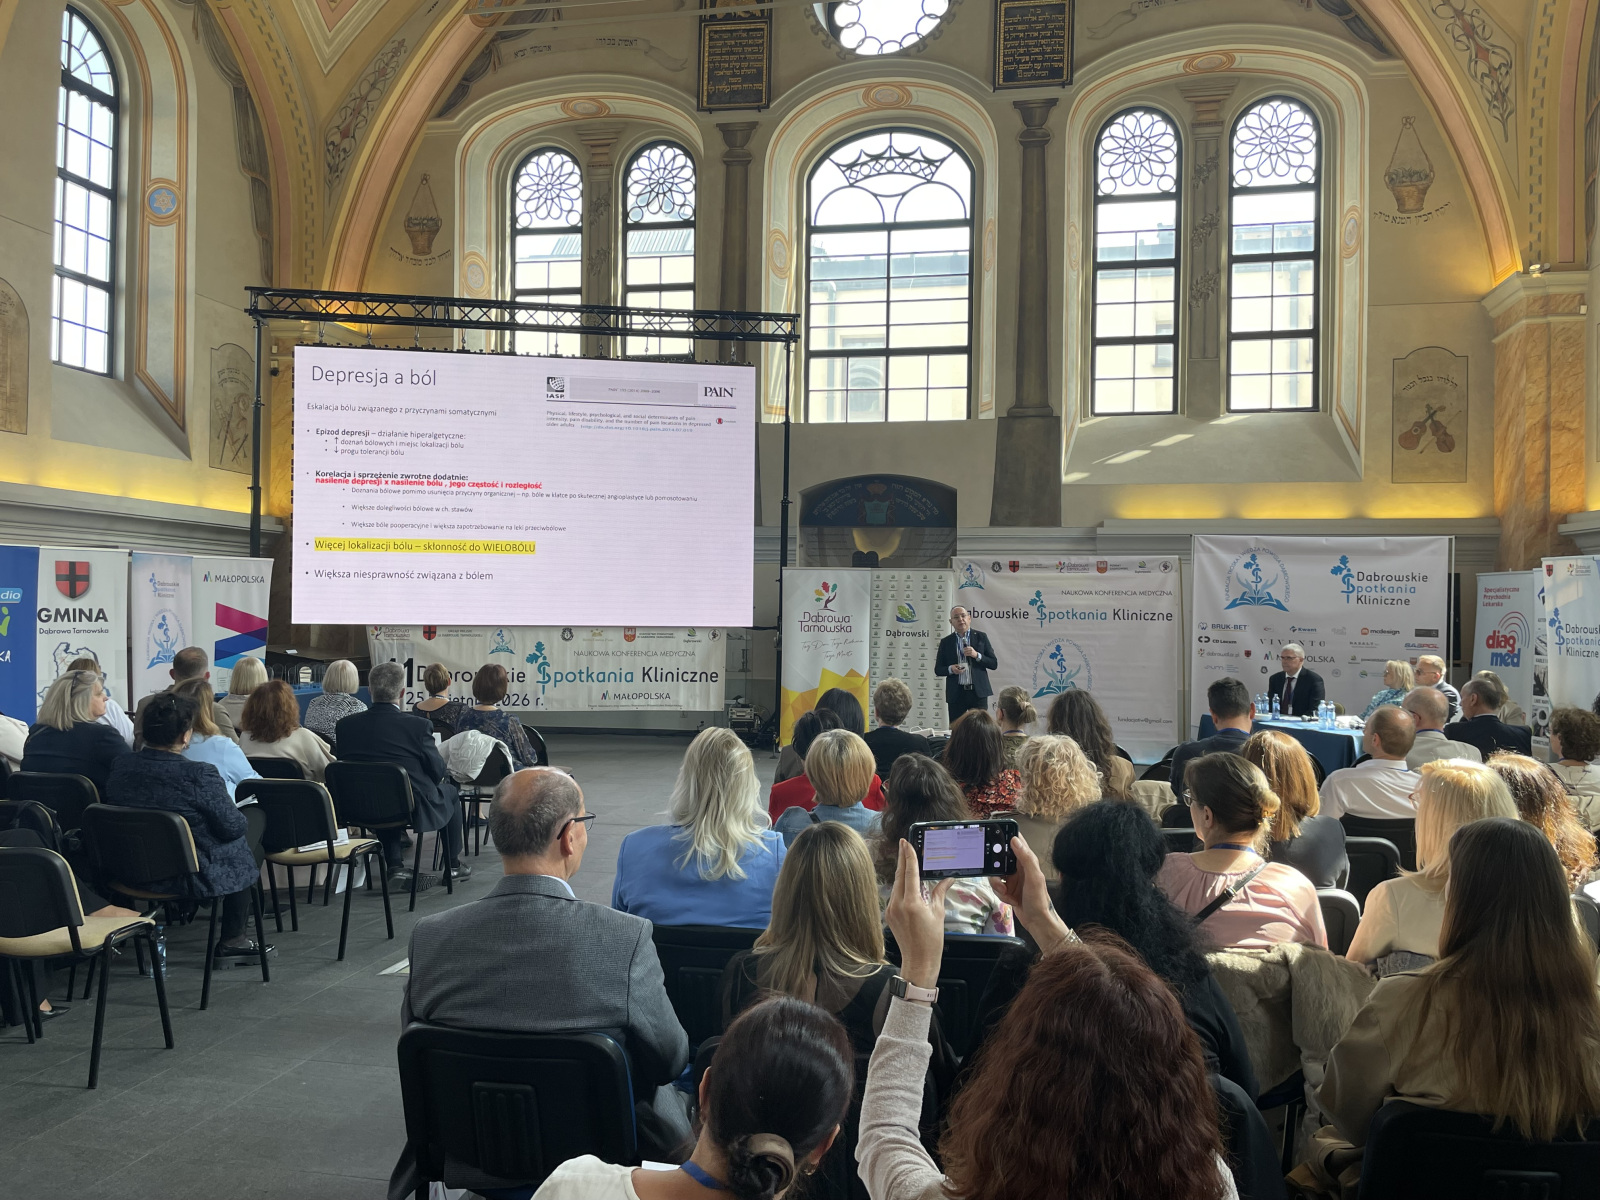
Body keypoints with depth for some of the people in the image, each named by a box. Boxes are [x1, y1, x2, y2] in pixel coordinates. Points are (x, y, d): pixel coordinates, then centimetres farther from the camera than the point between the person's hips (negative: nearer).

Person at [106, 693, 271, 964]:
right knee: (240, 849, 23)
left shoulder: (119, 766, -7)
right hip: (188, 877, -7)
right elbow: (233, 826, -18)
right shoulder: (199, 775, -26)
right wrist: (236, 811, 6)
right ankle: (231, 942, 29)